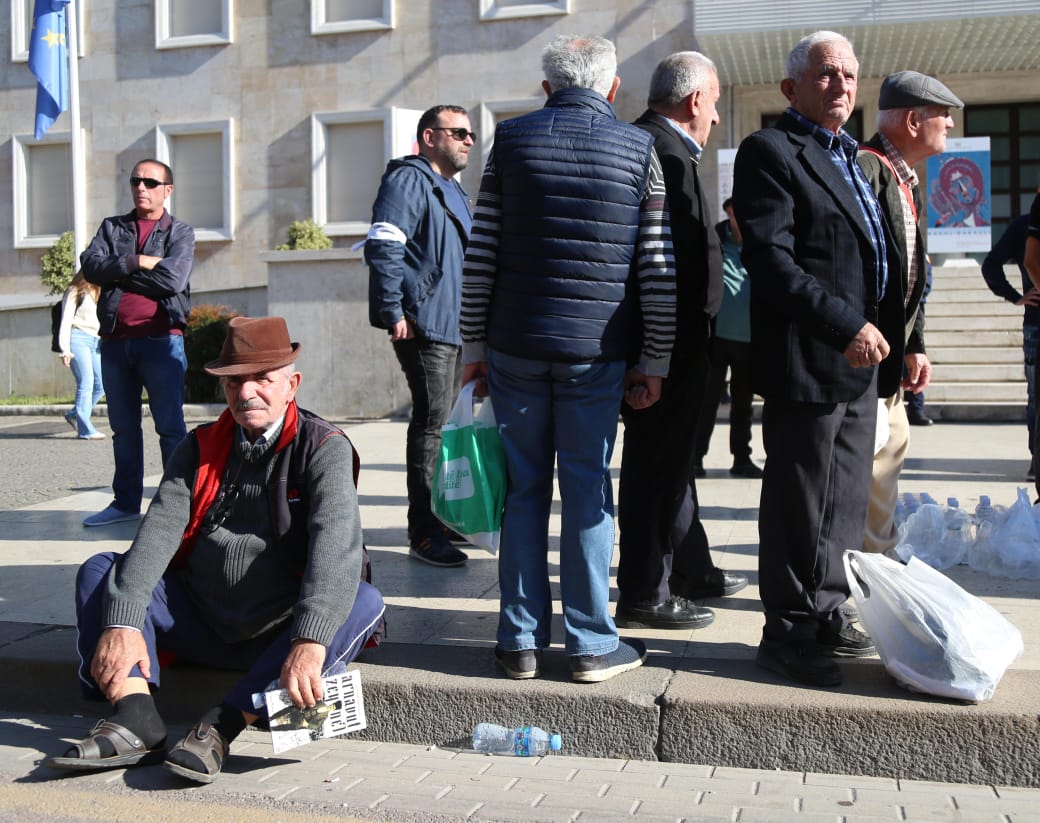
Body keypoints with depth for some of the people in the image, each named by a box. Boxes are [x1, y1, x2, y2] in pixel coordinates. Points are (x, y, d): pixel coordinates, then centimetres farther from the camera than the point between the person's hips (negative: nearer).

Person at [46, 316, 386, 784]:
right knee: (101, 572, -8)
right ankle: (136, 718, -28)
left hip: (279, 635, -3)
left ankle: (222, 727, -35)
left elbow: (336, 544, -25)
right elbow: (160, 530, -9)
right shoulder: (199, 448, 6)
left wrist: (309, 642, -40)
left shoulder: (323, 448, -8)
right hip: (199, 623, 4)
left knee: (364, 603, -30)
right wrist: (122, 623, -25)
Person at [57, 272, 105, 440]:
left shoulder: (98, 293, 22)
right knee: (86, 384, -12)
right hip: (78, 338, -7)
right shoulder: (75, 292, 3)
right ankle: (85, 430, -10)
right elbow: (66, 321, -3)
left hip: (95, 341, 7)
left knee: (101, 384, -1)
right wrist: (65, 349, -12)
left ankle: (74, 415, 17)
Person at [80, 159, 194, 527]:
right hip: (115, 341, 4)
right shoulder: (111, 227, 16)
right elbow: (90, 266, -2)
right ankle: (125, 501, 20)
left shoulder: (180, 233, 6)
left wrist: (117, 272, -6)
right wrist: (138, 262, -12)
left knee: (170, 426, -5)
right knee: (123, 427, 11)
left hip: (160, 339, -4)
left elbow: (172, 279, -12)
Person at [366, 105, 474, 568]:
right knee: (432, 422, -10)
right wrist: (393, 313, -22)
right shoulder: (409, 179, -7)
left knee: (446, 422, 14)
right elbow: (383, 246, -18)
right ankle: (423, 534, -4)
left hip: (454, 327, 10)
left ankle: (441, 519, 25)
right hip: (424, 326, -10)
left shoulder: (453, 191, 23)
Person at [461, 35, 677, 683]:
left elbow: (480, 256, 2)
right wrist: (655, 361, 6)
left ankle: (522, 641, 13)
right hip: (596, 351, -1)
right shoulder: (639, 148, 2)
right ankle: (592, 645, 11)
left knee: (523, 490, 8)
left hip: (515, 344, 1)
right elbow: (658, 269, 0)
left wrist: (474, 345, 9)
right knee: (589, 491, 5)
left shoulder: (512, 140, 4)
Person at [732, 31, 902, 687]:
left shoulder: (855, 159, 21)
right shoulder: (770, 152, -7)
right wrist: (847, 326, -21)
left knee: (847, 503, 14)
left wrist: (892, 340, 13)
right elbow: (770, 260, -18)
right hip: (807, 362, -9)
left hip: (860, 362, 9)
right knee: (800, 505, -1)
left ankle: (826, 615, 27)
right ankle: (788, 632, 12)